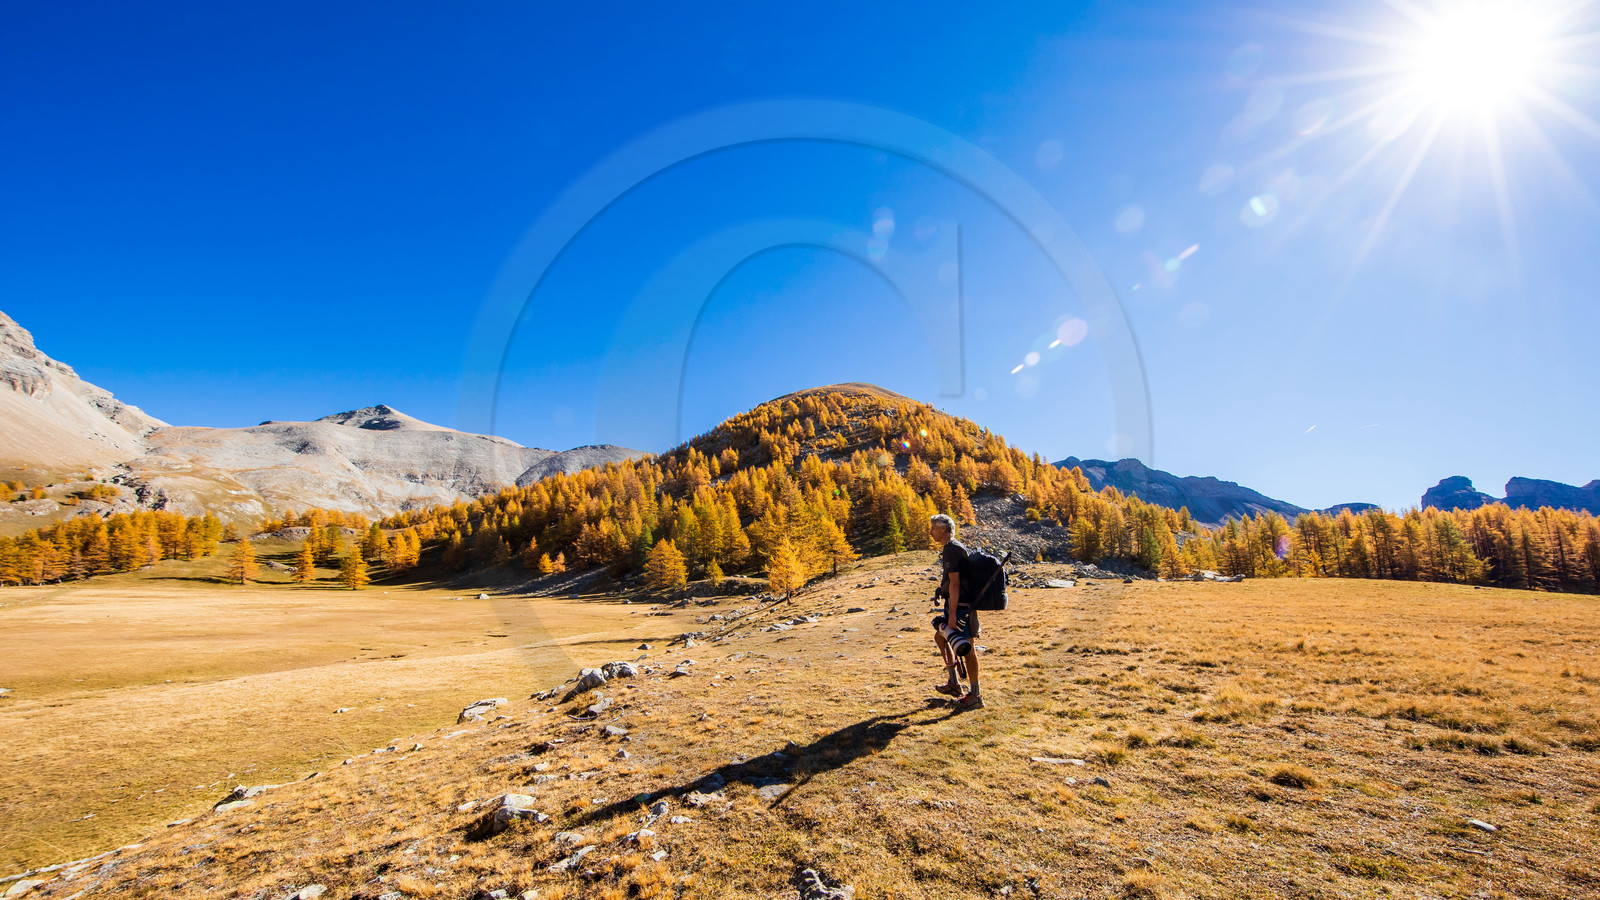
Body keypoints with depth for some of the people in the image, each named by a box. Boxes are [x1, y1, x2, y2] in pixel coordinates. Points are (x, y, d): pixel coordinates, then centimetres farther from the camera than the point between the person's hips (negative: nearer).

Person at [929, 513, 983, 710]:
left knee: (966, 647, -4)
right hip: (955, 604, 11)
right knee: (940, 636, 19)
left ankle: (975, 696, 4)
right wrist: (950, 610, 25)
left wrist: (952, 613, -23)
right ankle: (953, 683, 26)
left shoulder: (951, 549, -17)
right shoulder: (952, 547, 15)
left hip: (961, 605, -11)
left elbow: (954, 583, -22)